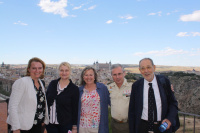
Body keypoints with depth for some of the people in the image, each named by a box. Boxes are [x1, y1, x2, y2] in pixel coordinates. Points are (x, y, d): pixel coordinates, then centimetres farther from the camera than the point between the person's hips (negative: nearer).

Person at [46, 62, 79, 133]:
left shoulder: (74, 89, -7)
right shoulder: (52, 84, 2)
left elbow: (75, 109, -5)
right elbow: (46, 101, 9)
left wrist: (74, 127, -4)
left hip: (66, 125, -2)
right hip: (50, 123, 3)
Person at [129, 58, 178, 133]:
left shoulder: (164, 81, -5)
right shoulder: (136, 86, -5)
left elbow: (173, 103, 2)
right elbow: (132, 111, 0)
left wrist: (170, 119, -15)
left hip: (162, 126, 1)